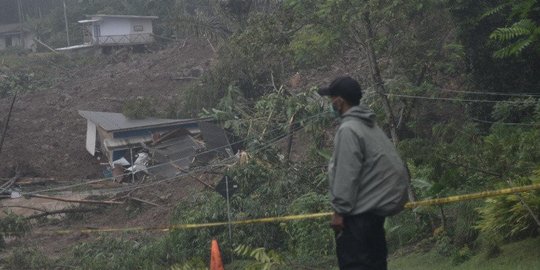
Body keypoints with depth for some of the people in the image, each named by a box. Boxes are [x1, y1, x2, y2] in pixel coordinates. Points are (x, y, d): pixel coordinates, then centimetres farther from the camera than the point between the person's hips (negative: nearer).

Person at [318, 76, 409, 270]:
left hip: (360, 210, -10)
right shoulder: (369, 125, 15)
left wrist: (339, 210, -15)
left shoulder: (348, 129, -15)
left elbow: (346, 174, -19)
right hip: (378, 202, 10)